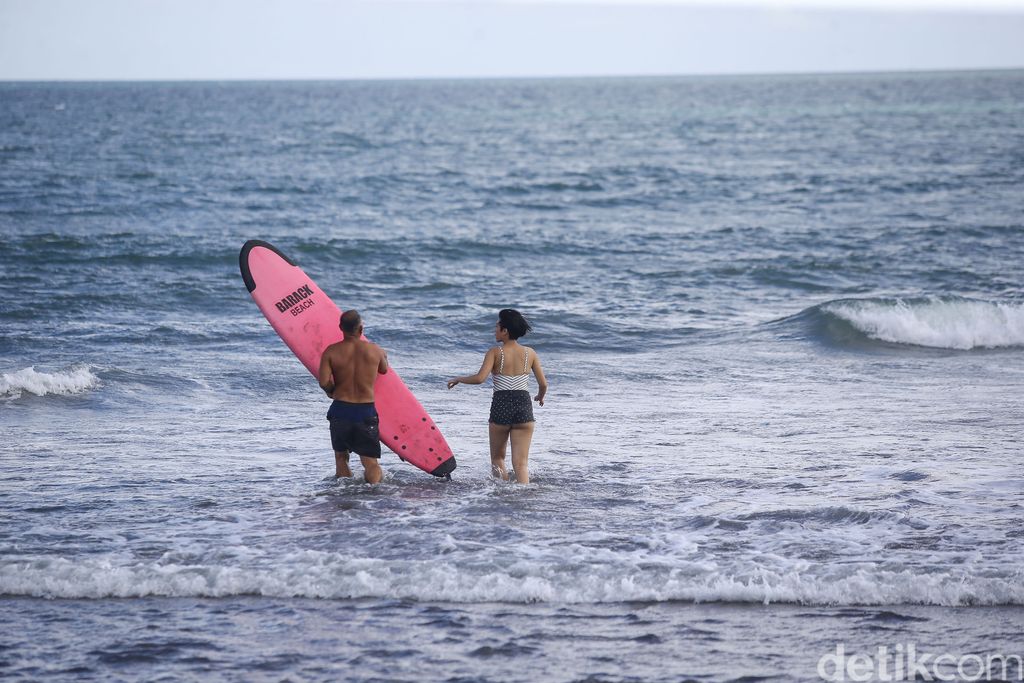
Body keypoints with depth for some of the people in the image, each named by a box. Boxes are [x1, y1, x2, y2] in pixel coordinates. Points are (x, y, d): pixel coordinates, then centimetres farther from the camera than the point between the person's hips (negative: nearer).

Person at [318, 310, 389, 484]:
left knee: (341, 458, 19)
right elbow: (384, 370, 17)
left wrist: (332, 391, 8)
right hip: (366, 411, -1)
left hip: (340, 410, 1)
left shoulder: (331, 352, -6)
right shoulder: (375, 351, -3)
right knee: (370, 462, 1)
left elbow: (324, 382, -14)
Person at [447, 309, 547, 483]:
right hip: (524, 407, 2)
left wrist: (458, 379, 0)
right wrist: (540, 396, 31)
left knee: (497, 458, 19)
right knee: (521, 463, 1)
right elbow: (543, 384, 8)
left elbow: (480, 378, -17)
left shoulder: (495, 353, -4)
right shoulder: (530, 353, 6)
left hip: (501, 407, -2)